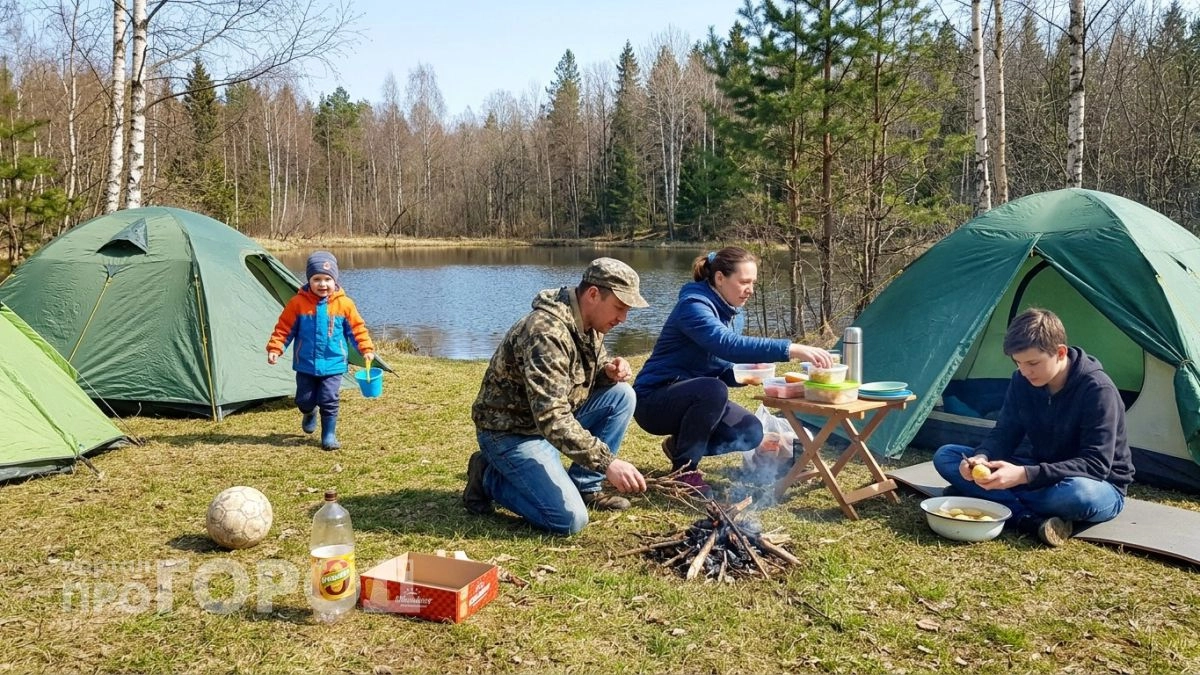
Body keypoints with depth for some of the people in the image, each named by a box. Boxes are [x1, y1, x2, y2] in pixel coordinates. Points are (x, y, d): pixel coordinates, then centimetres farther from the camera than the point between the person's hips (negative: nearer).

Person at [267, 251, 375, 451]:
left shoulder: (344, 304, -5)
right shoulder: (298, 303, -7)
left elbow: (357, 329, 3)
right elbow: (284, 328, -1)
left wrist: (366, 349, -3)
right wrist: (275, 348, -7)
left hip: (333, 364, -1)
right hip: (305, 365, 1)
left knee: (329, 401, -5)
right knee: (304, 400, 10)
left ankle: (329, 435, 11)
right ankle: (310, 414, 45)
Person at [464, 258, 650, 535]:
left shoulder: (589, 324, -2)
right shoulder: (546, 332, -31)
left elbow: (590, 369, 16)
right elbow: (551, 418, -37)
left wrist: (610, 371, -10)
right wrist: (607, 463, -41)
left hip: (554, 418, 9)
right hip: (510, 430, -9)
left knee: (621, 395, -7)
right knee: (570, 520, -19)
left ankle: (583, 486, 2)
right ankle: (489, 477, 2)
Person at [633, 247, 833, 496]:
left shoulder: (736, 314, 6)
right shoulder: (693, 305, -22)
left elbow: (724, 372, 12)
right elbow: (728, 345, -40)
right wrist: (791, 349, -46)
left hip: (696, 398, 8)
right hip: (654, 401, -8)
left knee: (751, 432, -11)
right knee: (713, 390, -35)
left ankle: (681, 446, 10)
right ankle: (685, 471, -16)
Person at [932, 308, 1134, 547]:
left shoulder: (1097, 390, -24)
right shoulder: (1022, 382, -7)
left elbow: (1095, 465, -28)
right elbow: (1004, 434, -3)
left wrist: (1025, 475, -39)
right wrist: (982, 458, -27)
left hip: (1097, 487, -6)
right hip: (1040, 476, 6)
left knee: (1079, 494, -45)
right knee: (946, 456, -11)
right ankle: (1029, 520, -27)